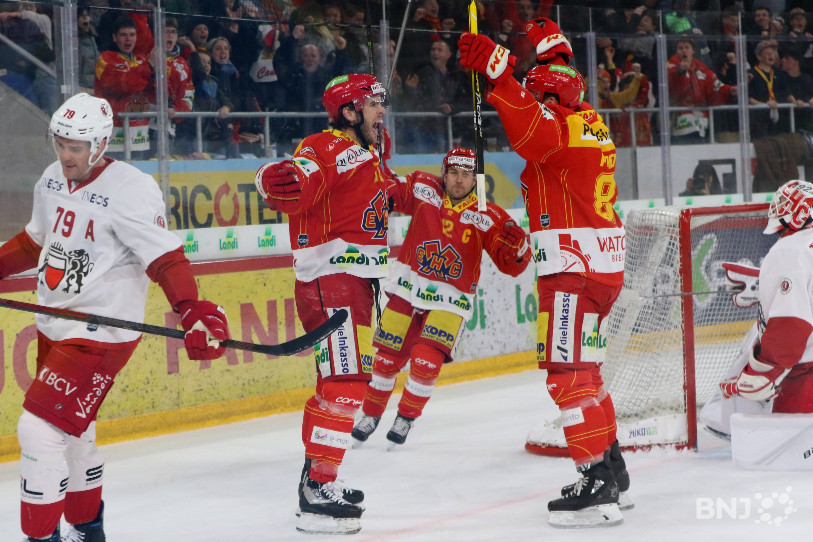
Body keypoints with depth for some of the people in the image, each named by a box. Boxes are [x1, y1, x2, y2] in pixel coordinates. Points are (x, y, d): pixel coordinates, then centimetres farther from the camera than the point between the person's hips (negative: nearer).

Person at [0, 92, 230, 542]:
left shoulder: (131, 191, -18)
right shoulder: (52, 181, 6)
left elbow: (166, 259, -23)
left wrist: (193, 311, -35)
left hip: (100, 334, -8)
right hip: (54, 327, 8)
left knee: (40, 429, -15)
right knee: (70, 431, 20)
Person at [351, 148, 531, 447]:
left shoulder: (487, 217, -8)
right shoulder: (424, 192, -3)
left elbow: (511, 265, -9)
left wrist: (517, 246, -30)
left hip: (448, 304, -2)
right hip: (407, 290, 2)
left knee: (426, 361, -17)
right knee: (387, 358, 5)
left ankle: (405, 420, 6)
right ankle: (370, 415, 28)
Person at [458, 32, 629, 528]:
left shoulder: (560, 128, -12)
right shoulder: (591, 124, 15)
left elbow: (532, 130, -36)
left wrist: (498, 72, -44)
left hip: (573, 267, -10)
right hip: (605, 264, 10)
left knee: (567, 370, -11)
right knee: (582, 367, 21)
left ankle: (598, 487, -15)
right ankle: (610, 463, 31)